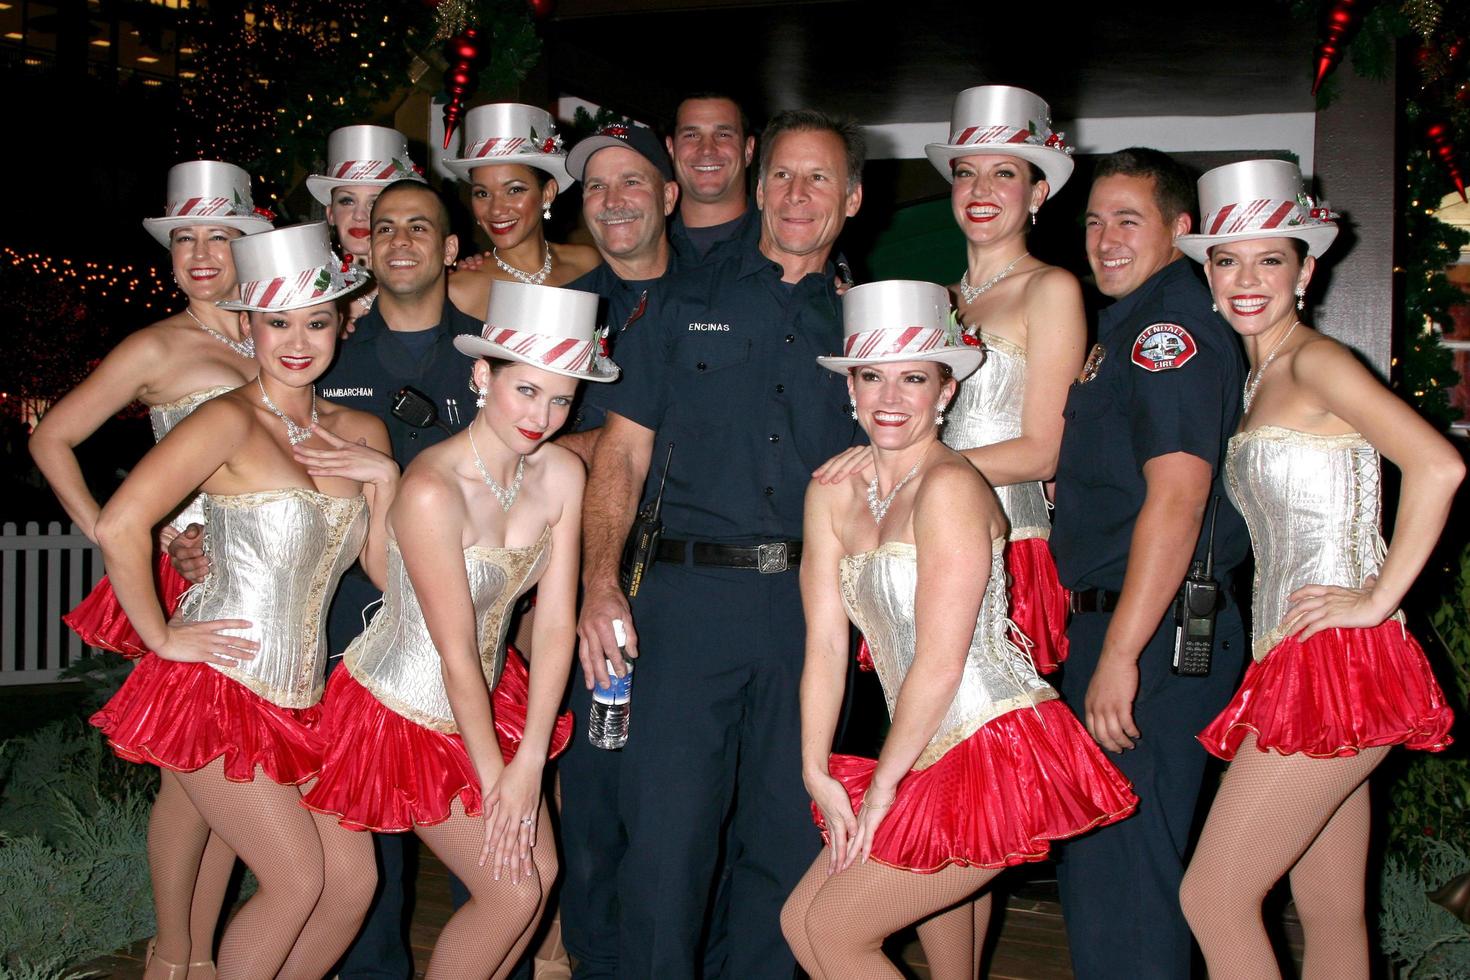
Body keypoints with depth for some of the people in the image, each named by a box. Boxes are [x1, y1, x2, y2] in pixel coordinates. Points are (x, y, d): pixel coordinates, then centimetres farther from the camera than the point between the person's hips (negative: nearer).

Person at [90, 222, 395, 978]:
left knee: (353, 885, 6)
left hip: (299, 698, 7)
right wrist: (161, 638, -14)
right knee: (298, 880, -4)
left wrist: (385, 480, -5)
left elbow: (388, 572, 9)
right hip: (217, 690, -7)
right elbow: (118, 526, -23)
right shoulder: (231, 420, -12)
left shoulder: (359, 434, 9)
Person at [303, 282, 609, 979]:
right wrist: (492, 778, -15)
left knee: (540, 872, 10)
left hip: (489, 695, 6)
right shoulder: (433, 491, -30)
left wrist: (529, 765, -13)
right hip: (407, 712, -6)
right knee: (512, 892, 0)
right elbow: (457, 654, -23)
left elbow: (556, 621, -9)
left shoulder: (561, 473, -10)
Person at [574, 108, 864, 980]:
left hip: (815, 605, 1)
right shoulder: (683, 304, 11)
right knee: (667, 827, -4)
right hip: (691, 594, -1)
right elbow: (622, 452, 6)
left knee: (791, 835, 7)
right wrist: (600, 584, -6)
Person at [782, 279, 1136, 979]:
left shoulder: (950, 487, -15)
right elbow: (825, 645, 6)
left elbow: (940, 663, -17)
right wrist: (818, 776, 1)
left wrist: (882, 784, -8)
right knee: (801, 921, 17)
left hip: (1000, 755, -8)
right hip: (930, 758, 8)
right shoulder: (832, 493, 8)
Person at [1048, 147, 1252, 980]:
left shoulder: (1172, 327, -14)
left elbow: (1177, 499, -24)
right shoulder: (1127, 327, 18)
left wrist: (1120, 654, -26)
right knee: (1094, 856, 18)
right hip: (1108, 624, 11)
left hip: (1154, 634, -11)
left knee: (1124, 867, -5)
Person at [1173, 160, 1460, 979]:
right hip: (1296, 666, 9)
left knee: (1213, 898, -8)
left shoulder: (1316, 360, -8)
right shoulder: (1259, 380, 18)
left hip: (1336, 663, -9)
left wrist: (1380, 597, -17)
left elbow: (1440, 465, -21)